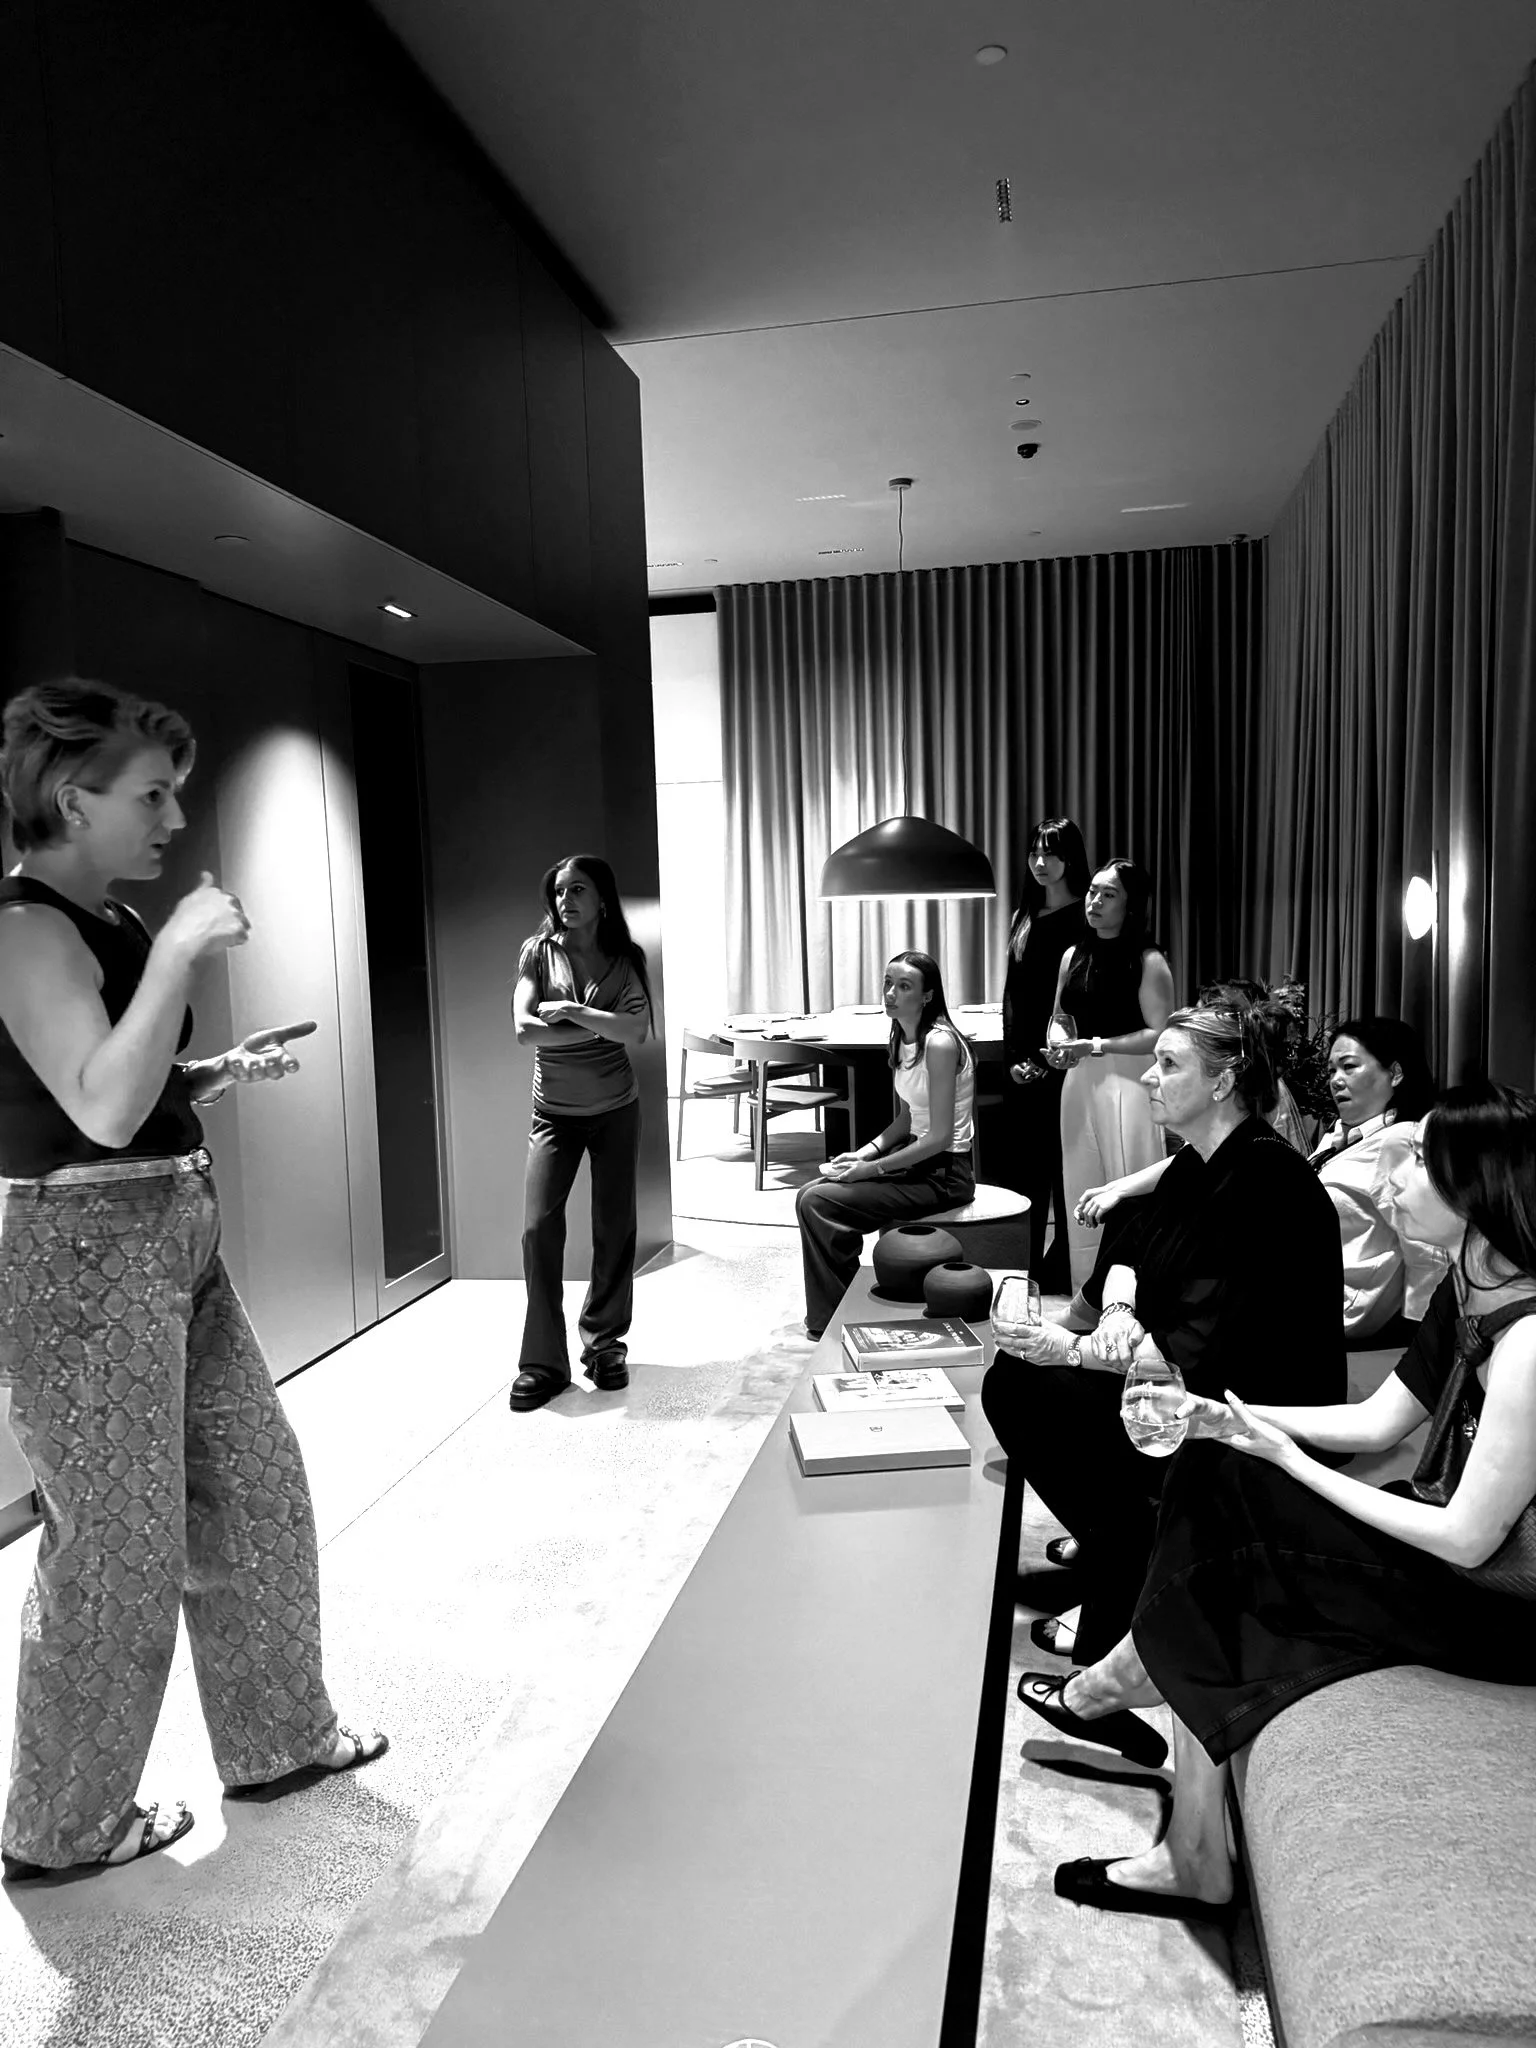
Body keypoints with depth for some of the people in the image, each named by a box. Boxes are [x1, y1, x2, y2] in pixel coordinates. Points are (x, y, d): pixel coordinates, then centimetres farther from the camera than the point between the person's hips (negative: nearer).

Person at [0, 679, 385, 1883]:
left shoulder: (115, 923, 12)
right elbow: (102, 1110, -27)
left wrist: (228, 1069, 9)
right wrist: (181, 954, -26)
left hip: (177, 1241, 9)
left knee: (257, 1488, 17)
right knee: (119, 1550, 5)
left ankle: (276, 1736, 36)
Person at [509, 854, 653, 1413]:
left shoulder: (625, 961, -2)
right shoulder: (539, 951, -2)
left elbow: (637, 1032, -17)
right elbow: (525, 1030, -16)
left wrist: (569, 1011, -19)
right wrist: (601, 1026, -16)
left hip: (615, 1109, 1)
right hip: (554, 1111, 0)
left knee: (614, 1229, 5)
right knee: (538, 1227, -10)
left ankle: (605, 1344, 22)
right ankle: (542, 1361, -1)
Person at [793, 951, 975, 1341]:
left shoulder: (940, 1043, -20)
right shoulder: (902, 1039, 8)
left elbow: (939, 1137, -21)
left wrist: (871, 1169, -18)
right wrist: (862, 1154, -1)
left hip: (943, 1173, -9)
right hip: (914, 1158, 9)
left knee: (818, 1204, -15)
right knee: (810, 1194, -1)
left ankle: (838, 1320, 3)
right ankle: (826, 1320, 8)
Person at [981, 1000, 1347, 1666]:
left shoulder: (1265, 1184, -24)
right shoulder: (1200, 1162, 5)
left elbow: (1201, 1354, -26)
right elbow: (1129, 1254, 13)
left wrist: (1074, 1350, -21)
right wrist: (1118, 1312, -9)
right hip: (1198, 1393, 9)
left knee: (1025, 1387, -17)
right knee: (1012, 1379, 0)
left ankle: (1126, 1602, 0)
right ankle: (1117, 1535, 16)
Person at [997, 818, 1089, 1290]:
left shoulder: (1082, 920, -6)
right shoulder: (1024, 917, 13)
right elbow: (1011, 991, 12)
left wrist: (1048, 1060, -13)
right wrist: (1015, 1055, 1)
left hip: (1061, 1062, -6)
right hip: (1023, 1064, 6)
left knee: (1062, 1164, 1)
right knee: (1020, 1161, 9)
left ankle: (1060, 1263, 11)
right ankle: (1023, 1261, 19)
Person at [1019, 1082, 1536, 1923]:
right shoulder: (1466, 1285, 1)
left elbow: (1468, 1538, -23)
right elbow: (1378, 1421, 7)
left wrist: (1289, 1458, -17)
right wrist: (1233, 1417, -4)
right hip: (1444, 1549, 8)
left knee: (1223, 1511, -13)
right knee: (1208, 1478, -7)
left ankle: (1110, 1688, 14)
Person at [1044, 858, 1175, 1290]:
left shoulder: (1148, 962, -8)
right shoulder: (1074, 957, 11)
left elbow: (1159, 1035, -13)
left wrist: (1095, 1046, -17)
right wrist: (1059, 1044, 0)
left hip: (1127, 1082, -6)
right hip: (1079, 1082, 6)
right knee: (1081, 1192, 11)